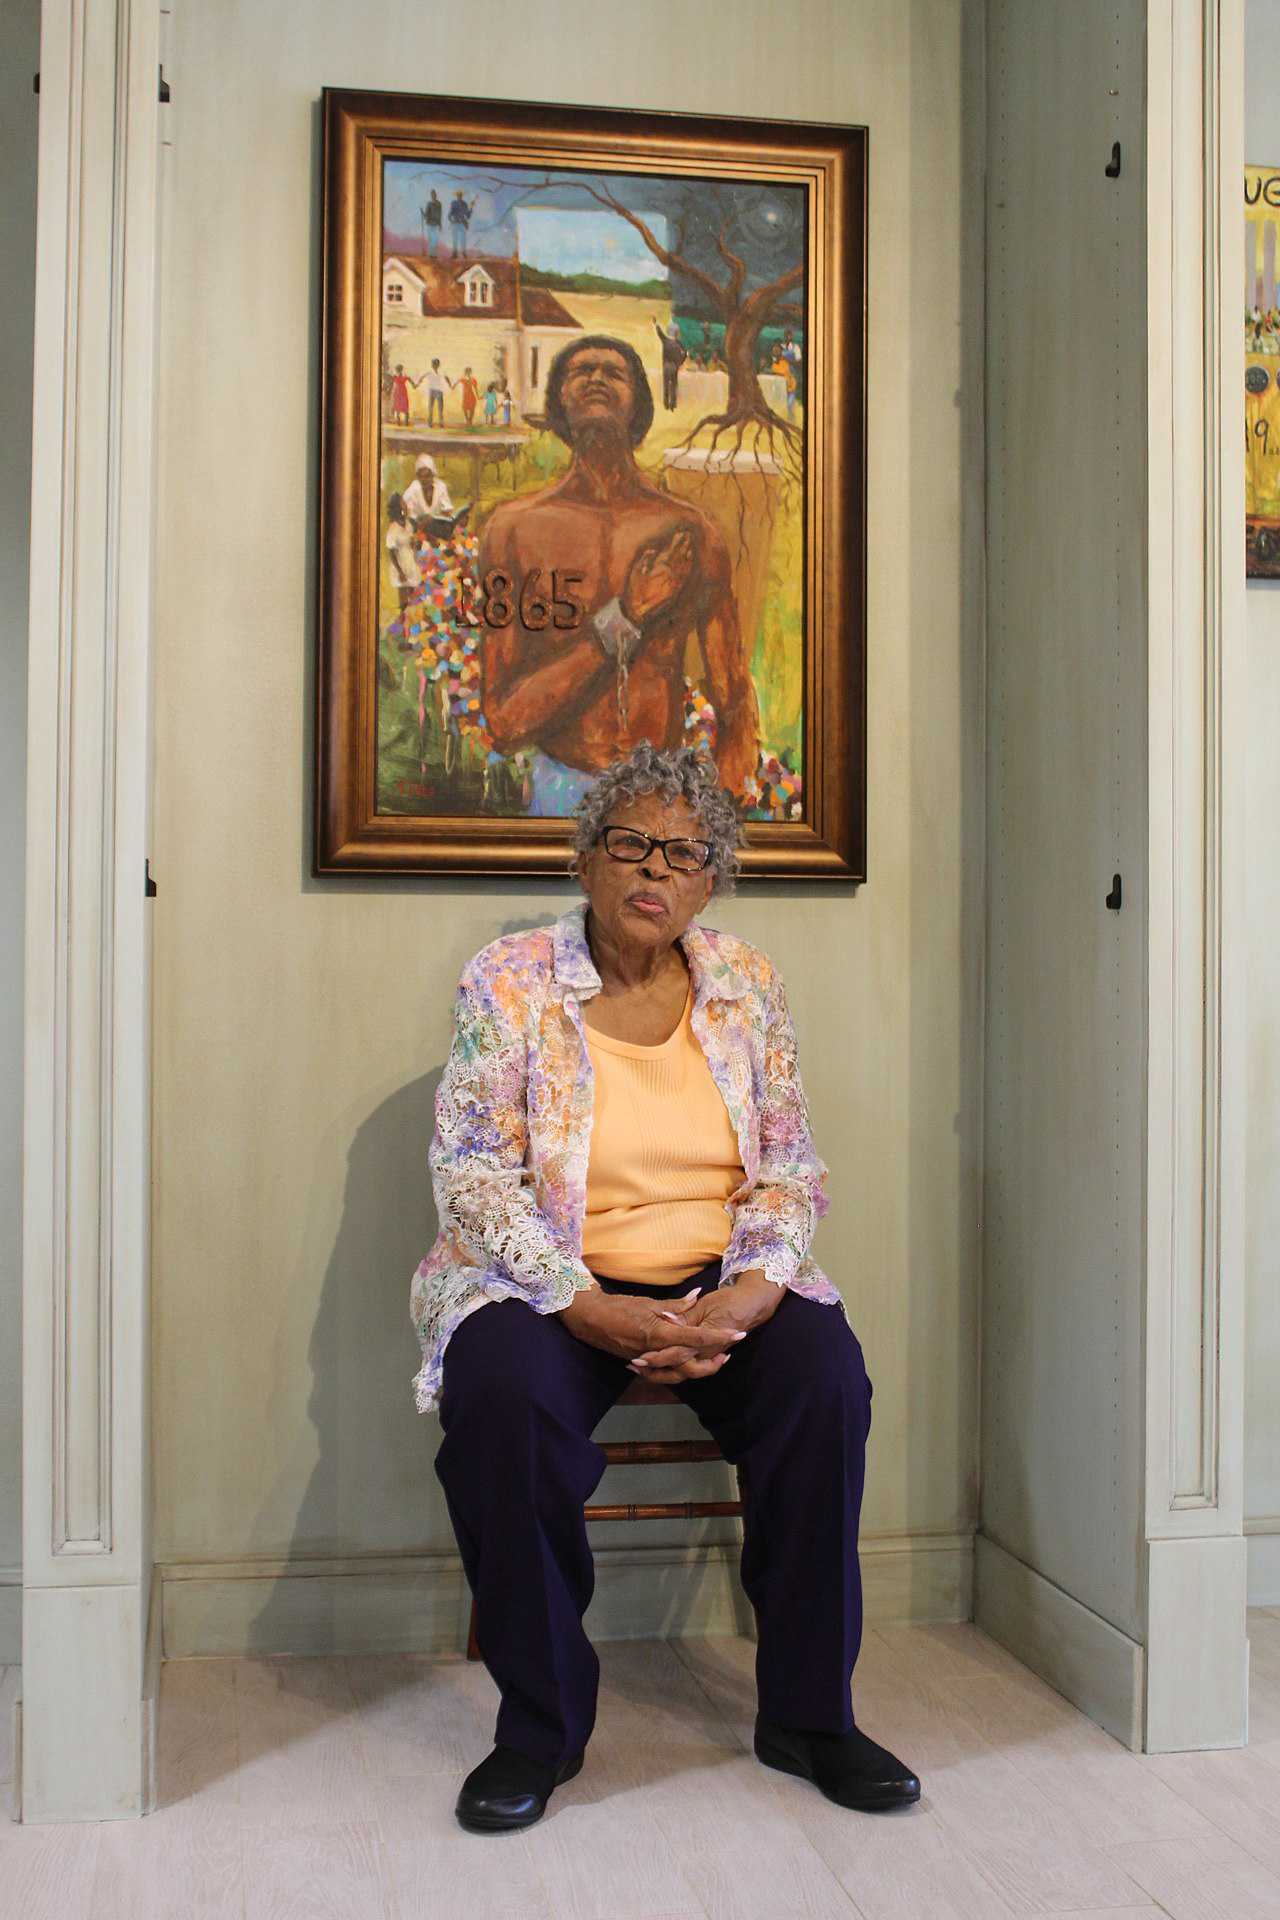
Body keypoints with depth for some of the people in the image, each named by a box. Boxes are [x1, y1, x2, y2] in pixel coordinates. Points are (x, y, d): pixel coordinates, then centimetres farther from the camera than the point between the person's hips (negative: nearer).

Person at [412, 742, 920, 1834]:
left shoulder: (747, 985, 7)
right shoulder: (510, 982, -2)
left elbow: (790, 1169, 6)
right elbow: (473, 1173, -9)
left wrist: (751, 1292, -15)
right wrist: (592, 1311, -21)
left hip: (718, 1287, 2)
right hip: (550, 1284, -2)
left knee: (827, 1373, -26)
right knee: (501, 1388, -33)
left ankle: (807, 1712, -7)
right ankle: (541, 1725, -14)